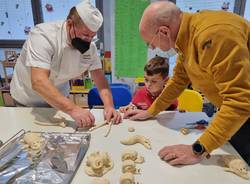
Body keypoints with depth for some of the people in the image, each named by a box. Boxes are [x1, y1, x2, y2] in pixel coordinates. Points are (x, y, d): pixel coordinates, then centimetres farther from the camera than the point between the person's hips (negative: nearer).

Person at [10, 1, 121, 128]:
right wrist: (73, 109, -50)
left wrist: (109, 105, -31)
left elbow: (99, 77, -15)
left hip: (58, 100, 4)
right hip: (28, 101, -4)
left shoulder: (89, 46, -14)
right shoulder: (43, 36, -31)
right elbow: (39, 82, -41)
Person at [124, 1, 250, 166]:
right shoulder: (186, 36, -3)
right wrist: (150, 112, 5)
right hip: (231, 113, 7)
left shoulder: (213, 35, -32)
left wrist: (198, 150, -32)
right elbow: (179, 80, 5)